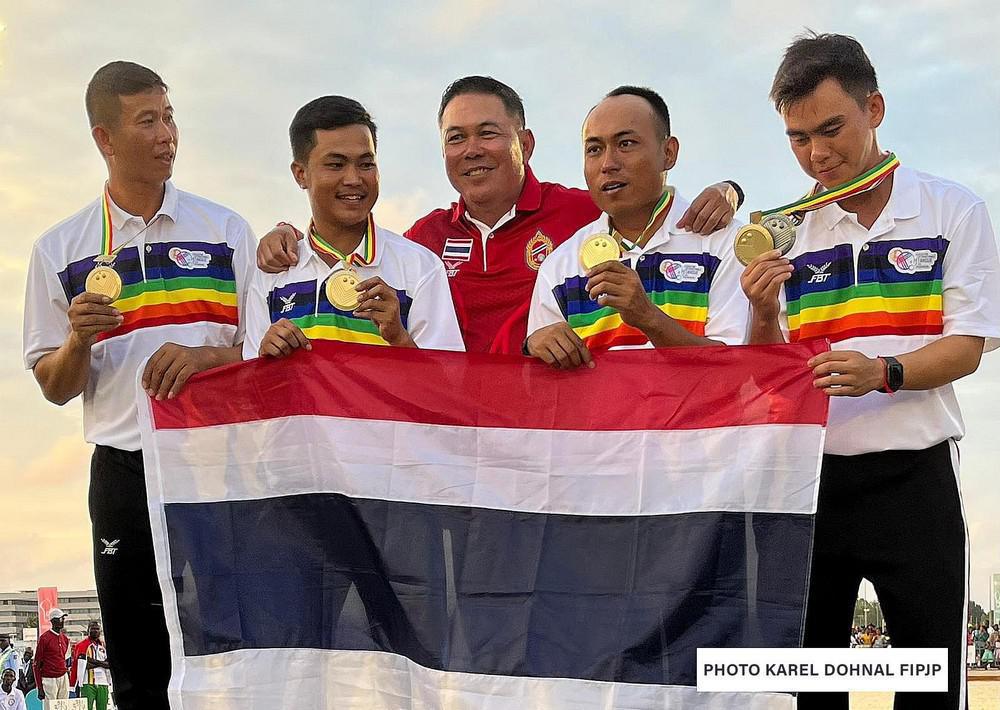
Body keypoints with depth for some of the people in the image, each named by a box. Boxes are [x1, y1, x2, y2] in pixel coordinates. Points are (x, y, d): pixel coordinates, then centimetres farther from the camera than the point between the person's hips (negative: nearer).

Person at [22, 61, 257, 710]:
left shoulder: (225, 229, 6)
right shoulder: (60, 250, 7)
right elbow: (55, 389, 9)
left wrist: (205, 357, -15)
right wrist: (78, 340, -12)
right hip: (123, 468, 1)